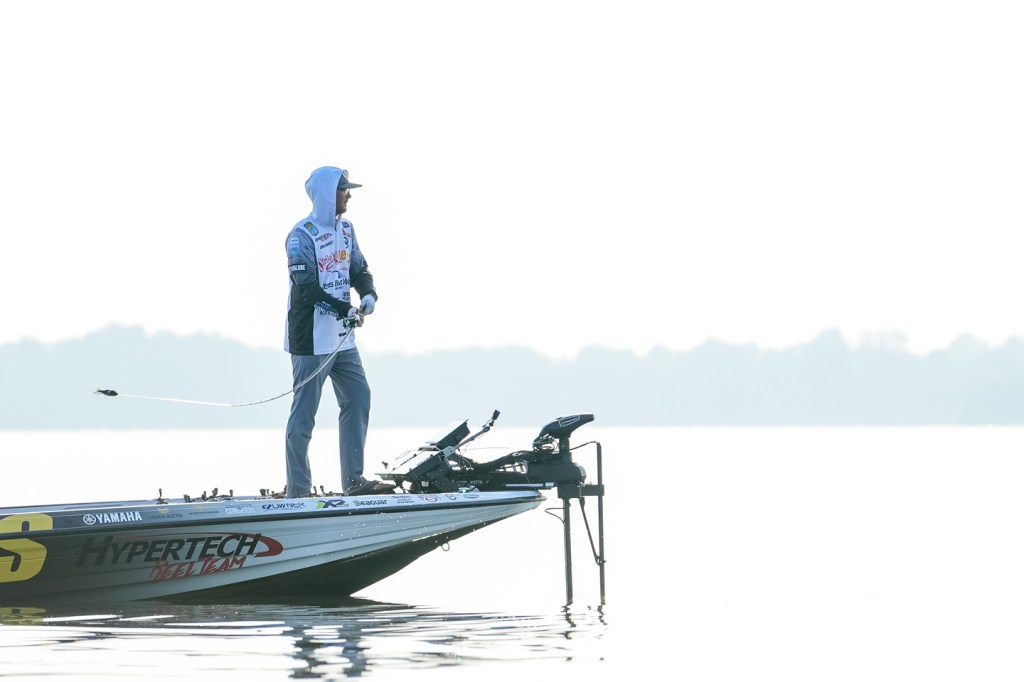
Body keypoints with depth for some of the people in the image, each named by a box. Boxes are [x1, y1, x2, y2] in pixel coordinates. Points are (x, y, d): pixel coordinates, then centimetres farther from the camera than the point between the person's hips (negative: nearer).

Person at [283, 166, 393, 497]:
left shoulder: (345, 229, 12)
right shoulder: (302, 235, -15)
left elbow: (359, 268, 14)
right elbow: (306, 288, -21)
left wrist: (368, 294, -7)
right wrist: (344, 309, -26)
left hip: (342, 338, 9)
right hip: (311, 340, -9)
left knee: (358, 398, 10)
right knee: (304, 413, -3)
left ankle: (353, 480, 18)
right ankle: (297, 491, 2)